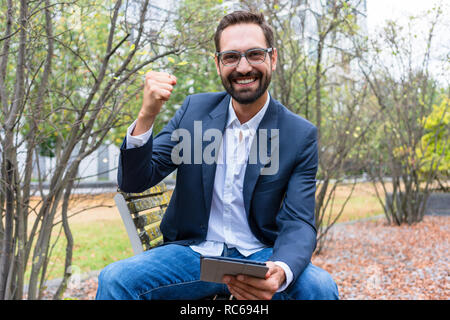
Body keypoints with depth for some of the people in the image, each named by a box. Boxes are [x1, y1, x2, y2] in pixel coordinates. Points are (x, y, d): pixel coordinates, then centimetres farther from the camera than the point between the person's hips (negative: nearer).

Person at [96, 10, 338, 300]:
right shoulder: (194, 110, 0)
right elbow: (134, 182, -1)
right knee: (114, 279, -25)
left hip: (260, 255, 0)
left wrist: (280, 272, -33)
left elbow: (299, 223, -9)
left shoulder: (301, 135, -6)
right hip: (192, 252, 1)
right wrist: (147, 116, -20)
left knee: (320, 285, -28)